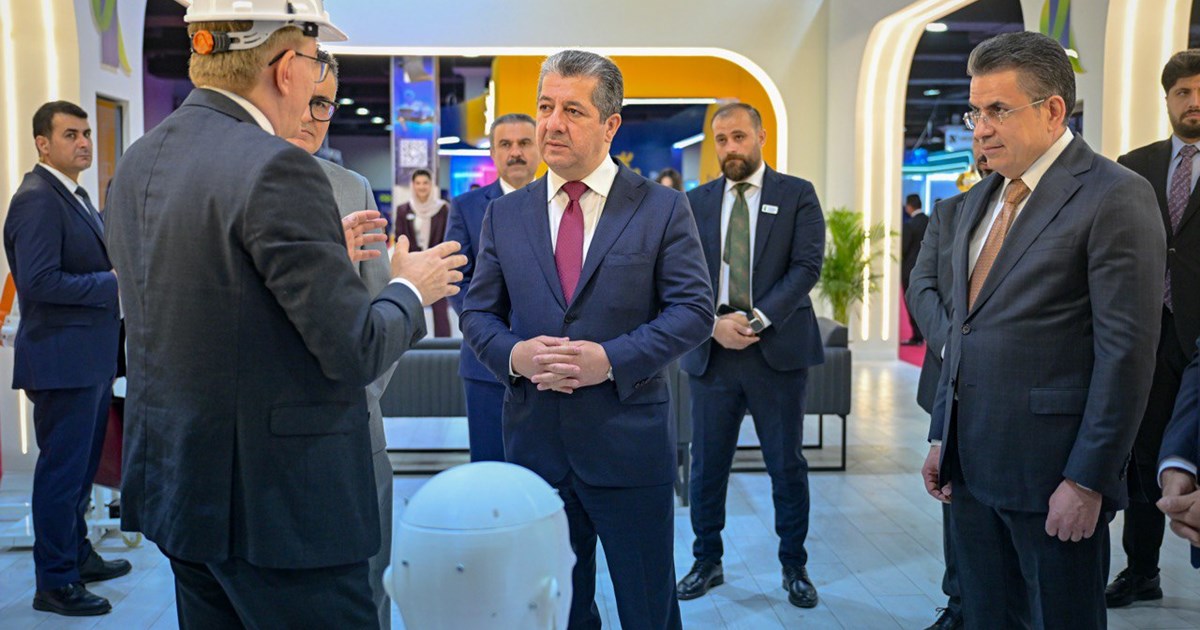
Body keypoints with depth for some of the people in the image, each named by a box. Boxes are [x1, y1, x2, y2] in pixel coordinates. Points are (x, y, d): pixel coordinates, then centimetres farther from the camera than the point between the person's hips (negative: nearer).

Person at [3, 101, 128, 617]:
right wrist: (112, 282, -20)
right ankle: (54, 583, 13)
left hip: (91, 356, 10)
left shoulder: (75, 196, 15)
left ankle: (77, 555, 36)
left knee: (81, 464, 20)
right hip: (62, 359, -10)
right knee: (62, 469, 0)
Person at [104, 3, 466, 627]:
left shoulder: (137, 162, 6)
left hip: (178, 483, 9)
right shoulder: (276, 168, -20)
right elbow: (355, 352, -19)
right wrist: (410, 290, 0)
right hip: (275, 504, -9)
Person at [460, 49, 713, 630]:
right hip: (533, 442, 3)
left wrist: (612, 359, -19)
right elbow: (478, 313, 8)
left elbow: (693, 309, -7)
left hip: (629, 444, -2)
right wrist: (513, 354, -13)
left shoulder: (662, 208, -2)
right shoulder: (504, 215, 7)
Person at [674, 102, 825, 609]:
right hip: (711, 352, 2)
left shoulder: (797, 195, 3)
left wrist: (757, 319, -16)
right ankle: (707, 562, 25)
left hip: (777, 349, -2)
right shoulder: (696, 202, 10)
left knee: (787, 466, 7)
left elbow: (807, 266, -6)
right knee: (707, 466, 8)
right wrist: (715, 323, -12)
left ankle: (794, 567, 23)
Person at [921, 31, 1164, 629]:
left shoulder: (1116, 197, -10)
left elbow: (1126, 351, -14)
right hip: (970, 464, 7)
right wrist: (942, 436, 13)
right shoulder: (979, 200, 13)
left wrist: (1088, 481, -16)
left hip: (1051, 471, -7)